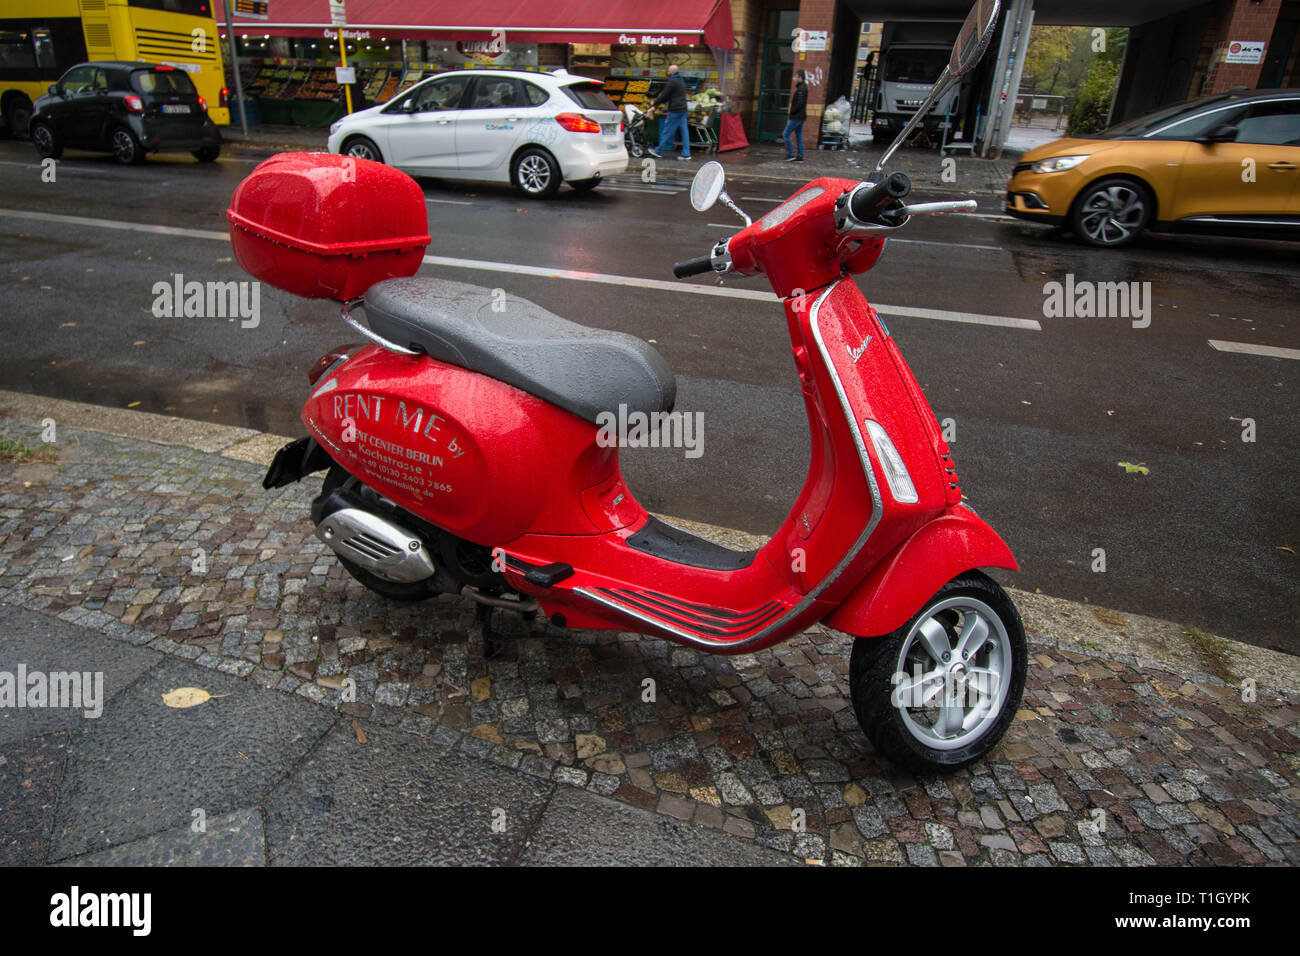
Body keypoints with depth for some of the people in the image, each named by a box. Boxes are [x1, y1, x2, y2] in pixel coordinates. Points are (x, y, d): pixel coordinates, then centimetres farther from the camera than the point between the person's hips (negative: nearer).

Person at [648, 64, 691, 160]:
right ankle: (686, 154, 4)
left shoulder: (672, 82, -13)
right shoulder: (681, 81, 16)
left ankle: (659, 152, 8)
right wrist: (659, 100, 23)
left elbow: (664, 95, -11)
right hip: (683, 110, 9)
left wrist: (655, 103, 4)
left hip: (675, 110, -9)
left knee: (667, 131, -1)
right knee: (684, 131, 5)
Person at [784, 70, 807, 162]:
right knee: (799, 136, 10)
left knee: (786, 134, -5)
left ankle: (791, 154, -4)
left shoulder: (801, 88, -16)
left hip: (796, 117, -10)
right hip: (800, 117, 10)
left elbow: (800, 103, -24)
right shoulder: (803, 87, 15)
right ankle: (800, 157, 10)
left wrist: (792, 112, -15)